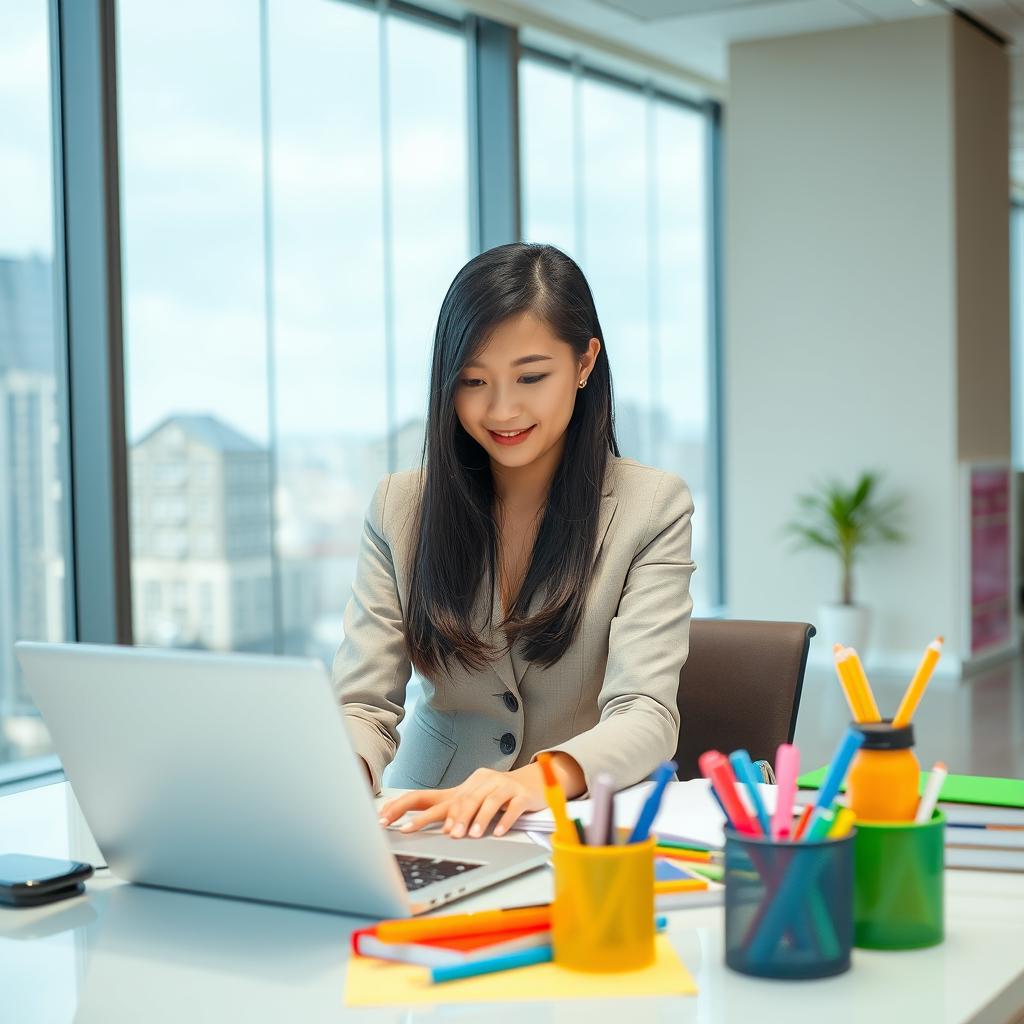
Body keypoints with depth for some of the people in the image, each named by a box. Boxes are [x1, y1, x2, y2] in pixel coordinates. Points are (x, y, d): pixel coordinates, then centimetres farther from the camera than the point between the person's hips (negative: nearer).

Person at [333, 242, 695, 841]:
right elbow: (364, 706, -3)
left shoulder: (652, 507, -4)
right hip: (431, 817, 3)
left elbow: (645, 716, -15)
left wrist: (535, 780, -36)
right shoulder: (400, 508, 4)